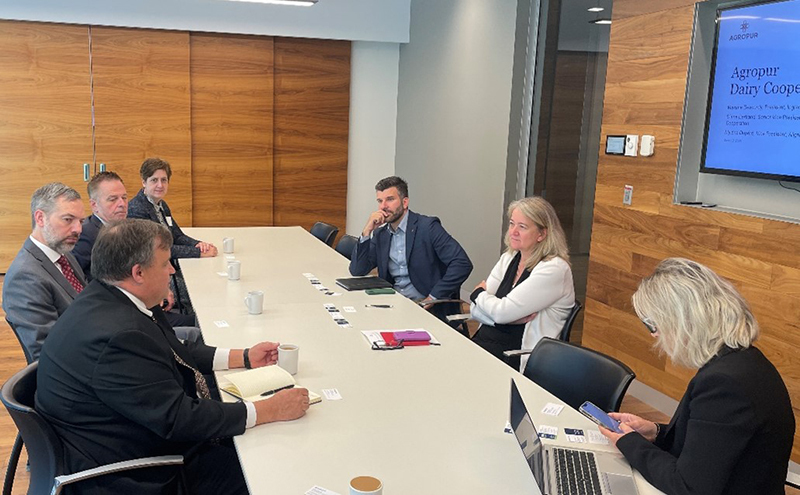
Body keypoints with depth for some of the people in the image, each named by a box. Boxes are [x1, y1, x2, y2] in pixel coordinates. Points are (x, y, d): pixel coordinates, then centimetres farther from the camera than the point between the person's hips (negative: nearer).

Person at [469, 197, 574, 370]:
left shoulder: (554, 269, -11)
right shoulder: (508, 258, 12)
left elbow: (502, 311, -17)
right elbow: (475, 310, 5)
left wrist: (478, 293, 3)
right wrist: (512, 318, -12)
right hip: (485, 340, 6)